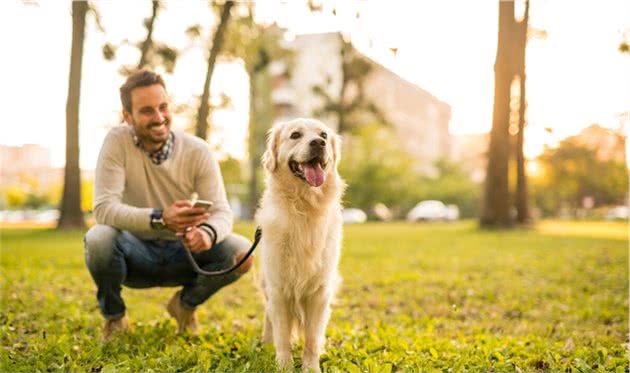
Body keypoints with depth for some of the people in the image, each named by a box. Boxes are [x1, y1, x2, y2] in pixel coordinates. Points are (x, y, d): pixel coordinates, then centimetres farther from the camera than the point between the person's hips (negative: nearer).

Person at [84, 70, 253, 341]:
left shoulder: (198, 151, -11)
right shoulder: (117, 141, -17)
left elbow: (221, 211, -14)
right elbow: (104, 207, -26)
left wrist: (208, 232, -40)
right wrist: (160, 219, -43)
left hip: (181, 251, 2)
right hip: (136, 252, -2)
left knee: (241, 252, -23)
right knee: (99, 238, -34)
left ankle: (185, 303, 10)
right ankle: (114, 316, -1)